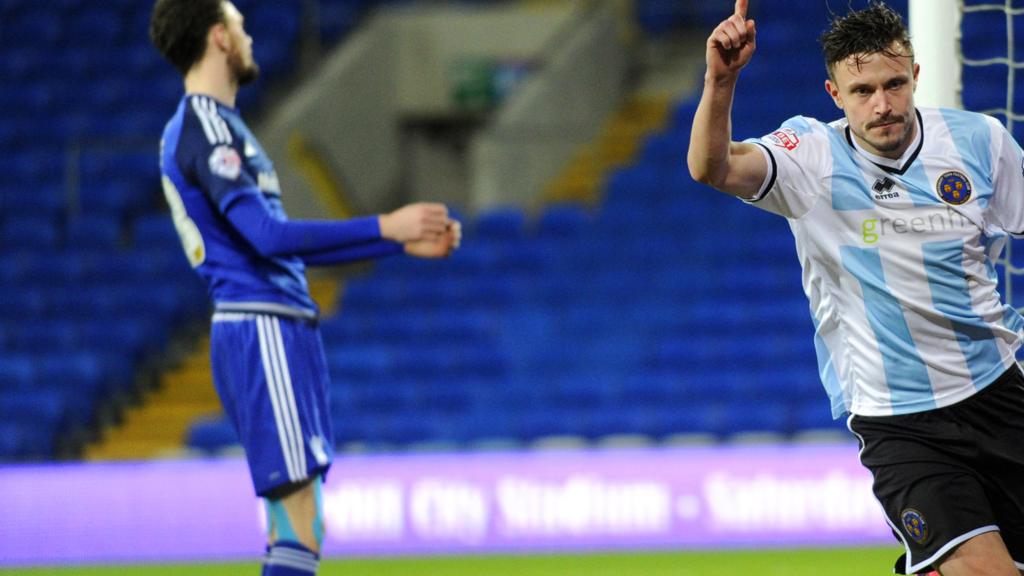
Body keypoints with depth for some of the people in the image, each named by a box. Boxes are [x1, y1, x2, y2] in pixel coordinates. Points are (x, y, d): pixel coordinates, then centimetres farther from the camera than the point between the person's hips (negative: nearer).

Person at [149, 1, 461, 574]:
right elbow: (267, 235, -20)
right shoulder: (205, 125, -10)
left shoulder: (215, 124, 22)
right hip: (264, 332, -10)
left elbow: (288, 244, 25)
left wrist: (406, 245, 23)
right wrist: (385, 227, -18)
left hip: (284, 331, 10)